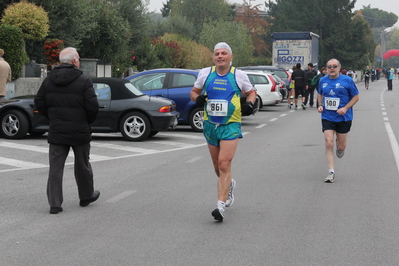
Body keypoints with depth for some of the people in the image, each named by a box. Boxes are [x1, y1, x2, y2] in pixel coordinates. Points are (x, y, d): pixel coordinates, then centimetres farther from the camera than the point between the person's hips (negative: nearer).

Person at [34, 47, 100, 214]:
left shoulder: (48, 81, 4)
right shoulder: (83, 81, -11)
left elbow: (39, 103, 7)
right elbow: (92, 106, -15)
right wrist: (88, 121, 3)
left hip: (56, 132, 3)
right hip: (80, 132, -3)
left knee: (55, 167, 4)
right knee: (82, 166, 15)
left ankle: (54, 203, -1)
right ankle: (86, 196, 30)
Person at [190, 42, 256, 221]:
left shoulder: (239, 75, 0)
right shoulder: (205, 73, 3)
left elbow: (251, 93, 14)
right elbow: (194, 92, 14)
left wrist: (250, 104, -7)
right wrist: (197, 98, -9)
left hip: (230, 126, -3)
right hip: (210, 125, 3)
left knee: (224, 164, -16)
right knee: (217, 166, 15)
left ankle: (221, 205, -15)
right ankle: (229, 184, 47)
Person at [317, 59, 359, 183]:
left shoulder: (347, 80, -6)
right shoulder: (323, 81, 3)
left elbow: (356, 97, -1)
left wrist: (345, 108, -15)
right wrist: (320, 105, 1)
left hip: (343, 118, -1)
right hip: (327, 118, 2)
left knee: (341, 147, 7)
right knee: (329, 144, -11)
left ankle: (340, 146, 46)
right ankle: (331, 172, -6)